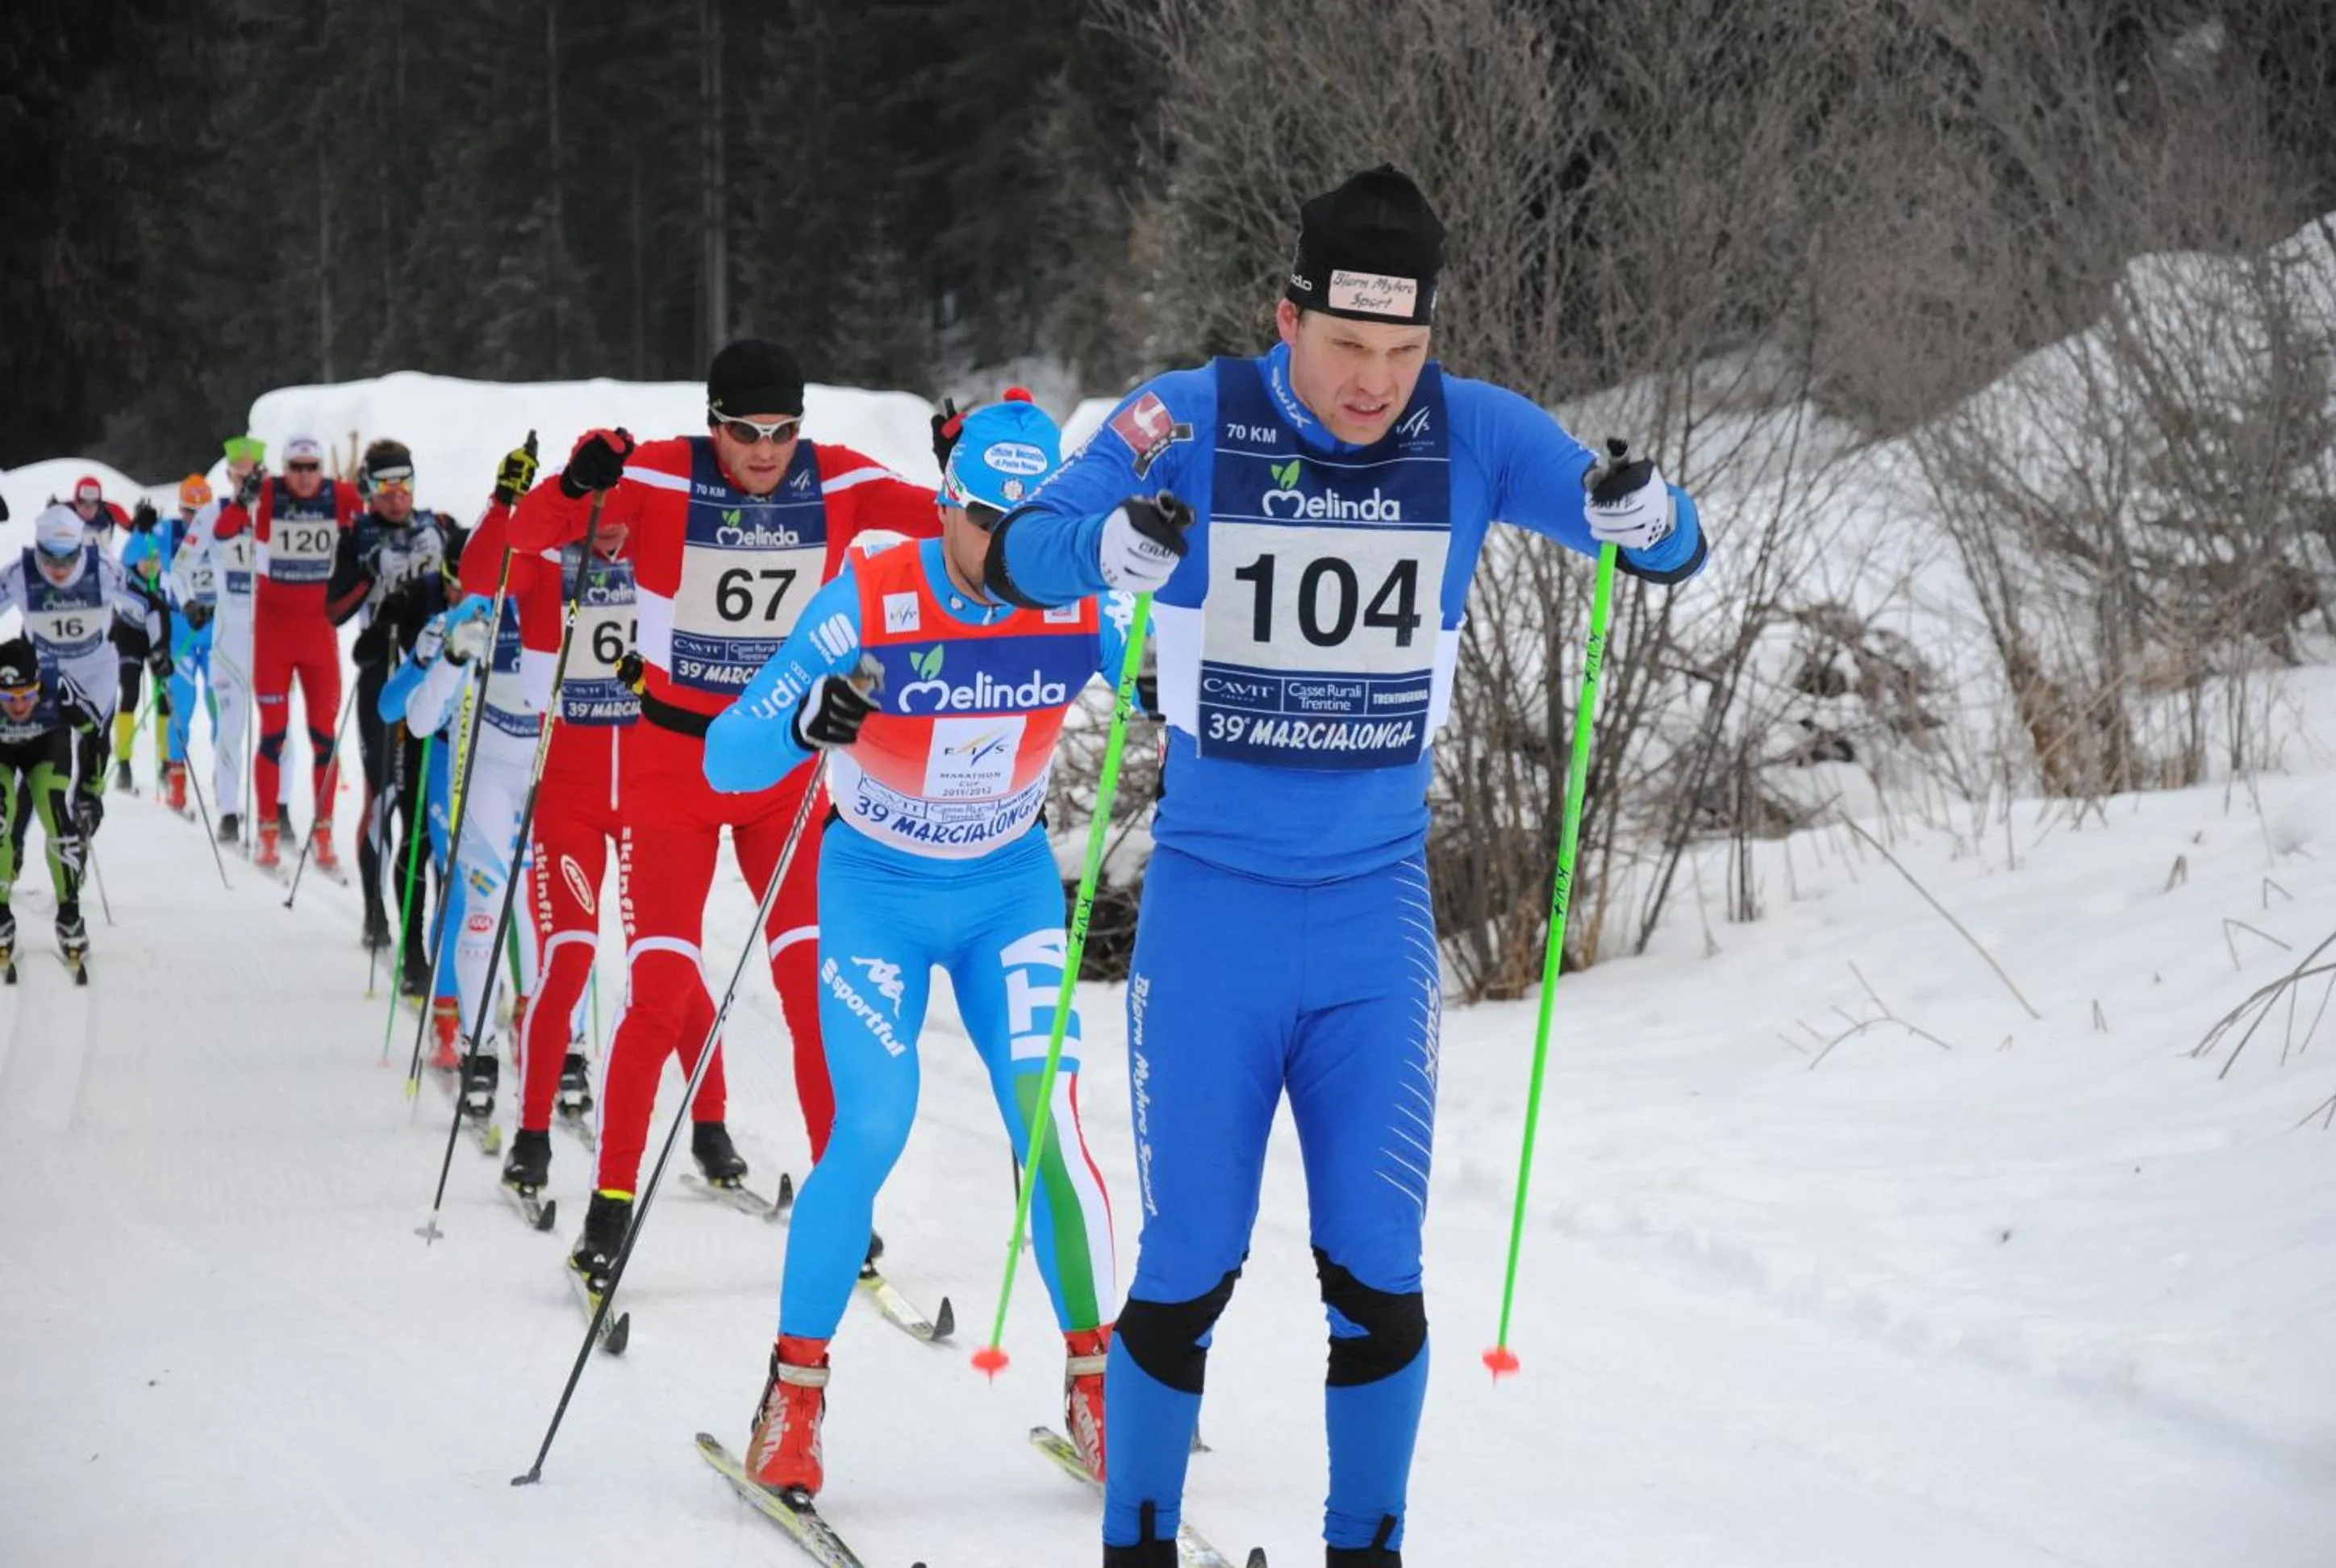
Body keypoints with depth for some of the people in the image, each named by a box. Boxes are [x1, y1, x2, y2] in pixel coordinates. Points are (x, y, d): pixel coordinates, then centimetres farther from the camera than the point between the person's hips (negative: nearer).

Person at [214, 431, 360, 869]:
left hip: (320, 628, 2)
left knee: (323, 733, 5)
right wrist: (243, 500, -40)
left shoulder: (341, 497, -4)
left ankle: (322, 833, 12)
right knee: (273, 731, 1)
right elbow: (223, 530, -22)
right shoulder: (266, 495, -10)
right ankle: (269, 833, 7)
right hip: (273, 627, -2)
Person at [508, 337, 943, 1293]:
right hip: (671, 764, -2)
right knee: (662, 987, -8)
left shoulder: (835, 481, -6)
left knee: (816, 982, -6)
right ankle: (612, 1201, 7)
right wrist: (581, 488, -35)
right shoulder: (662, 477, -13)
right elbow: (527, 535, -15)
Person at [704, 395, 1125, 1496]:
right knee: (872, 1129, -16)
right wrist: (803, 723, -47)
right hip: (878, 889, -2)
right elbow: (726, 761, -25)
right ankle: (794, 1392, 0)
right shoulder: (871, 604, -23)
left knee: (1047, 1122, -13)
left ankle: (1094, 1379, 4)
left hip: (1011, 888, 2)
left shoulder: (1077, 604, -15)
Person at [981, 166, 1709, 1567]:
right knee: (1190, 1274, -1)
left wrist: (1644, 514, -27)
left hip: (1378, 919, 2)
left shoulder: (1474, 434, -4)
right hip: (1214, 912, -2)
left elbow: (1671, 549, -3)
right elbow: (1019, 557, -20)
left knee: (1377, 1277, 1)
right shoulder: (1188, 422, -10)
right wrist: (1108, 543, -43)